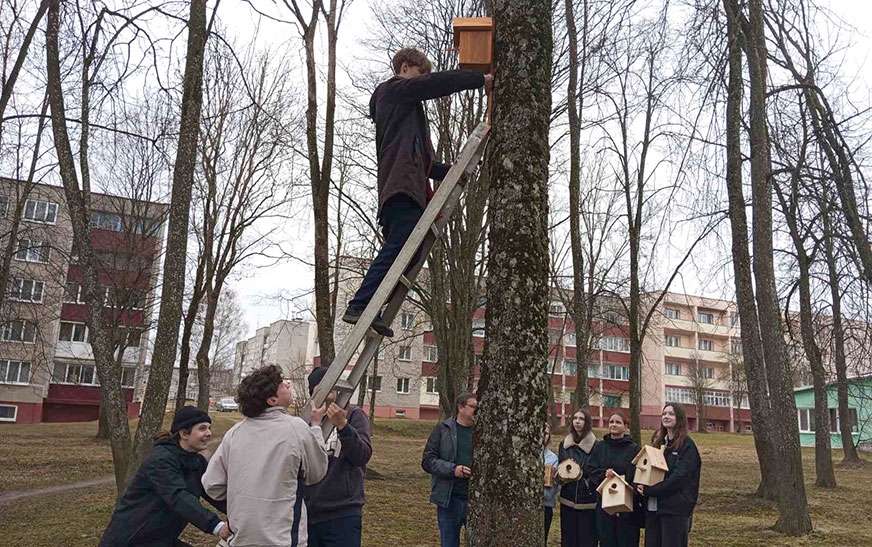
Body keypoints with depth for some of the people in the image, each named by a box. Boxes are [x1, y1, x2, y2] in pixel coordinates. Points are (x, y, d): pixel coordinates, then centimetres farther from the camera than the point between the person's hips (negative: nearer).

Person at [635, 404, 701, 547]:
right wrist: (640, 485, -5)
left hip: (675, 509, -6)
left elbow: (679, 477, -15)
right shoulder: (658, 442, 15)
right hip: (653, 507, 6)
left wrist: (649, 490, -16)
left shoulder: (687, 445, -5)